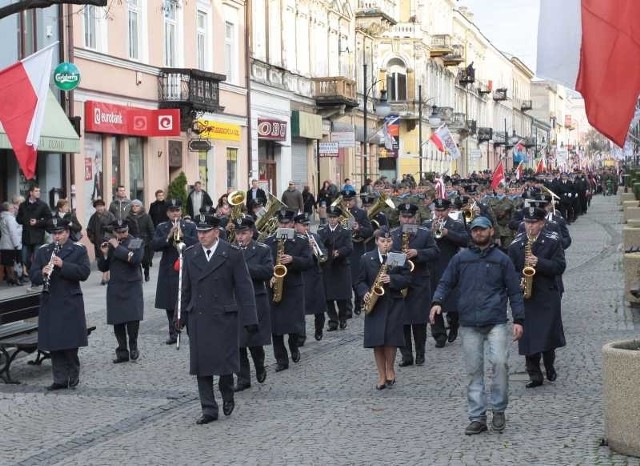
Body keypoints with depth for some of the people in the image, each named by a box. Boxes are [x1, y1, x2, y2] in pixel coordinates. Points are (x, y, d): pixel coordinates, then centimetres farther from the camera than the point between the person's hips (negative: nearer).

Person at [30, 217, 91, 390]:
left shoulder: (79, 250, 3)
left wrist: (63, 265, -20)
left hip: (71, 303, -3)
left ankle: (74, 374, 17)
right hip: (50, 303, 3)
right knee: (54, 343, 2)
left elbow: (84, 272, -10)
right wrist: (42, 273, -17)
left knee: (71, 341, -1)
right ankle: (60, 379, 8)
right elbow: (32, 275, 5)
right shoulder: (42, 251, 11)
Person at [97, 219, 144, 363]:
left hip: (132, 286, -3)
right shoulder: (109, 244, 8)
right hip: (115, 288, 3)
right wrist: (104, 254, -9)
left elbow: (136, 259, -18)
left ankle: (133, 346, 8)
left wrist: (118, 247, -16)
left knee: (133, 318, -14)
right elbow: (103, 268, 9)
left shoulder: (137, 242, 1)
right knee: (117, 321, 0)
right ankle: (122, 352, 10)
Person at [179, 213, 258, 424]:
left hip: (225, 316, -3)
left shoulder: (233, 254, -4)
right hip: (198, 317, 3)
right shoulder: (190, 254, 7)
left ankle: (227, 396, 27)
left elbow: (244, 287, -5)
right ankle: (209, 409, 7)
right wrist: (183, 316, 10)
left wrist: (249, 318, -9)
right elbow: (186, 288, 12)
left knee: (225, 360, -1)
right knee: (201, 363, 1)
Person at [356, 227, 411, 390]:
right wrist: (365, 293, -12)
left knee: (391, 339, -8)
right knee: (377, 341, 0)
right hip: (374, 305, 1)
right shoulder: (367, 258, 6)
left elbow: (407, 278, -1)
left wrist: (391, 279, -18)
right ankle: (382, 375, 11)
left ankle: (390, 369, 15)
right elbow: (360, 281, 8)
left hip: (394, 303, -1)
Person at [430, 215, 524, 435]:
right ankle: (477, 417, 9)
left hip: (495, 322, -2)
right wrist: (437, 301, -9)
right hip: (469, 324, 2)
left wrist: (519, 320, 0)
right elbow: (446, 283, 10)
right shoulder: (460, 258, 10)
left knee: (500, 362, -17)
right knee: (474, 371, 3)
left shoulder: (502, 259, 7)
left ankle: (498, 410, 1)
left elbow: (514, 291, 7)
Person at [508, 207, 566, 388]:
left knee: (548, 333, 1)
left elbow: (560, 266, -8)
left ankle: (549, 366, 27)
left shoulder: (553, 241, -1)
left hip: (548, 295, -2)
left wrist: (539, 263, -21)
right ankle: (534, 375, 5)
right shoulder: (516, 244, 6)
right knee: (528, 336, -1)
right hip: (525, 296, 2)